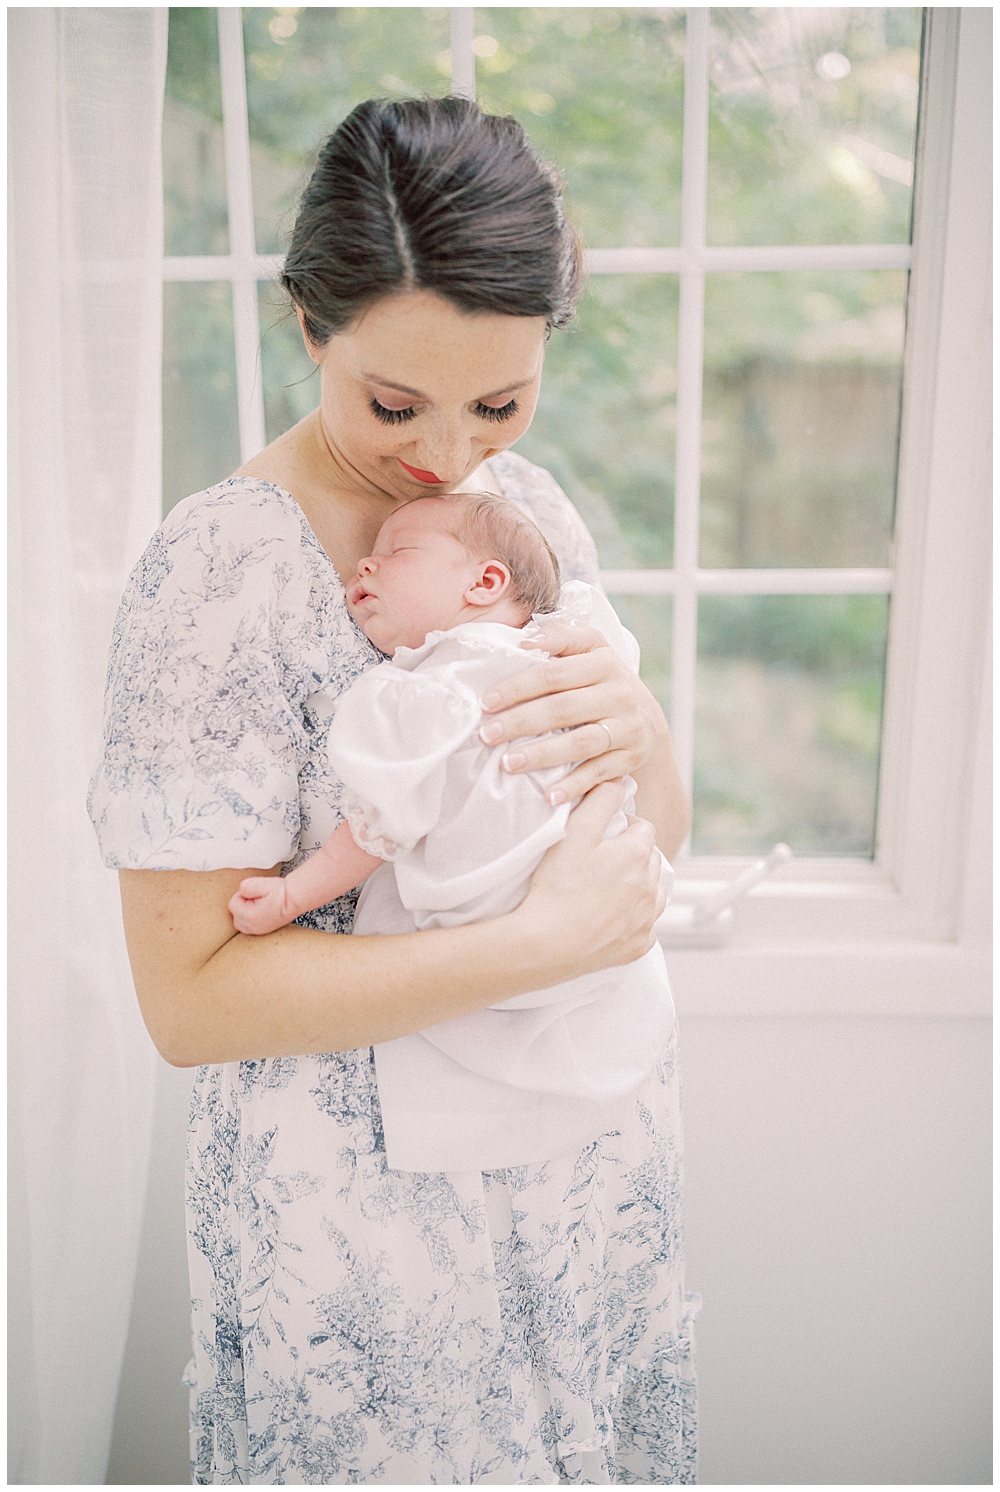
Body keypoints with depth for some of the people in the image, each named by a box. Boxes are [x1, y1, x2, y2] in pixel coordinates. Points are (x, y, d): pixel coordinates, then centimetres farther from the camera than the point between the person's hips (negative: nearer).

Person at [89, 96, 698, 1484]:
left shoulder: (529, 501, -1)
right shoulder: (216, 575, -21)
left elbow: (653, 839, 4)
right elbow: (189, 998, -21)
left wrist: (639, 730, -19)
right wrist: (543, 940, -25)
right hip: (362, 1207, -6)